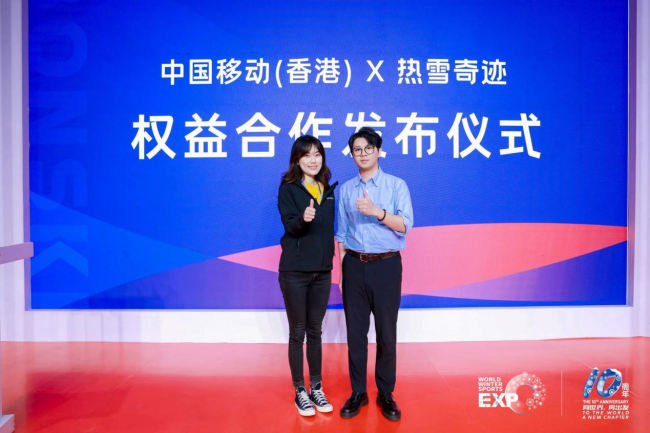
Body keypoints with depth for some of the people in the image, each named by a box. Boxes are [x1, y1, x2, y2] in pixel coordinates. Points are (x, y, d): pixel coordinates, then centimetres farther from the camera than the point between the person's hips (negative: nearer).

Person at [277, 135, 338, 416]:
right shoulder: (288, 189, -6)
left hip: (322, 271, 4)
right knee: (297, 332, 6)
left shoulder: (328, 190, 8)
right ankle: (300, 391, 19)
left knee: (315, 331, 14)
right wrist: (303, 218, -40)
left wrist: (334, 258, 7)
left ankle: (316, 388, 26)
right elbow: (290, 226, -20)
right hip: (294, 271, -4)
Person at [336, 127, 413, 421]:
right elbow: (342, 233, 10)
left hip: (386, 265, -2)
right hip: (354, 266, 2)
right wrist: (342, 270, 6)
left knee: (386, 331, 5)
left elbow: (405, 225, -10)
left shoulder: (397, 185, 1)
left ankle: (386, 394, 20)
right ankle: (358, 392, 22)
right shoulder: (346, 189, 9)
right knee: (355, 331, 8)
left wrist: (376, 211, -24)